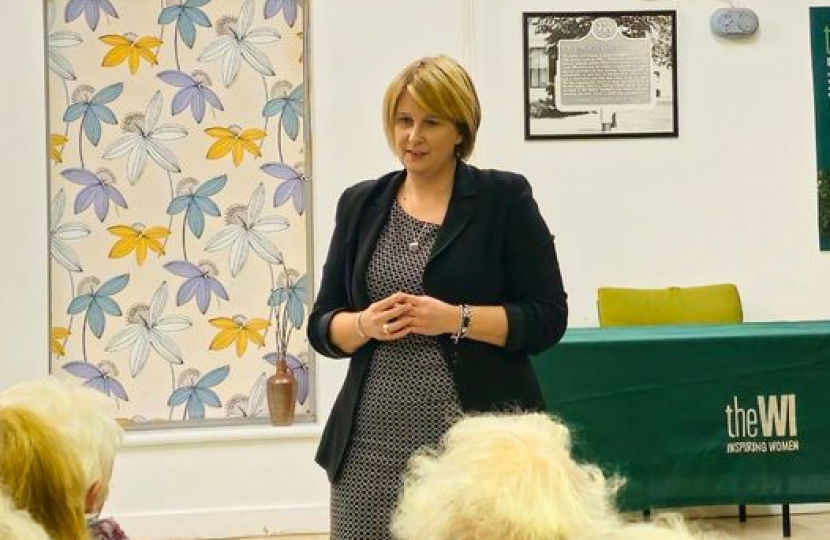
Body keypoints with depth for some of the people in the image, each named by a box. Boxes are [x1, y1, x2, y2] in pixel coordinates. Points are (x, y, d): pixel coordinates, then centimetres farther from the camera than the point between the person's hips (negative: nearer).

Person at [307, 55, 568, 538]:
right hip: (374, 444, 3)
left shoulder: (504, 199, 1)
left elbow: (547, 317, -3)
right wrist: (365, 324, -9)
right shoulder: (362, 204, 12)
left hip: (479, 437, -3)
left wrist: (455, 319, -16)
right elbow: (323, 324, 12)